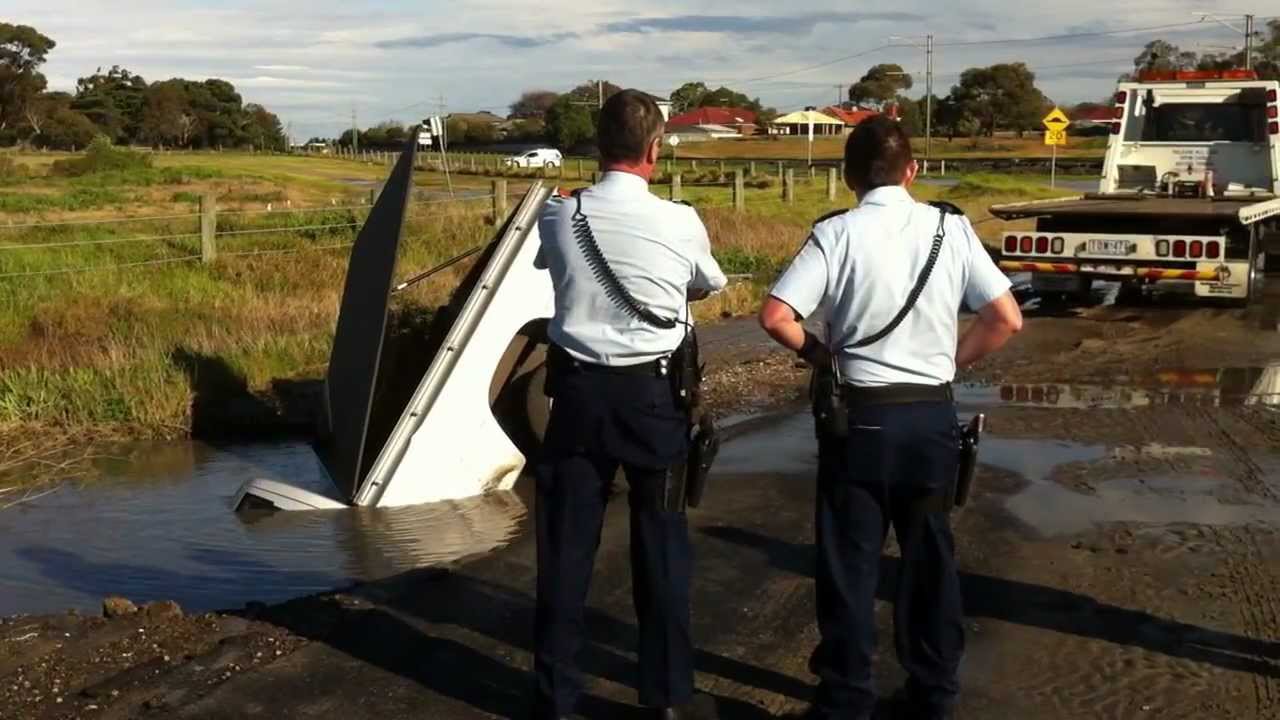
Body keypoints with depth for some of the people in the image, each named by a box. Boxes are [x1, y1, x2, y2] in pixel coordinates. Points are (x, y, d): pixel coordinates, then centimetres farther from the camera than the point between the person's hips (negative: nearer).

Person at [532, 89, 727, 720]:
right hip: (653, 392, -1)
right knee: (661, 542, 11)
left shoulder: (557, 216, -6)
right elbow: (710, 285, 13)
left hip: (578, 389, 2)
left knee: (566, 542, 9)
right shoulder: (680, 223, -8)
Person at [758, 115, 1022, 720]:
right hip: (933, 415, 3)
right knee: (929, 556, 16)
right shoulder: (951, 228, 0)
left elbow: (775, 316, -16)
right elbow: (1007, 319, -2)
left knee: (850, 563, 8)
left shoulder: (837, 233, -8)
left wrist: (819, 352, 2)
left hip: (863, 417, -3)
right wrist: (950, 360, 9)